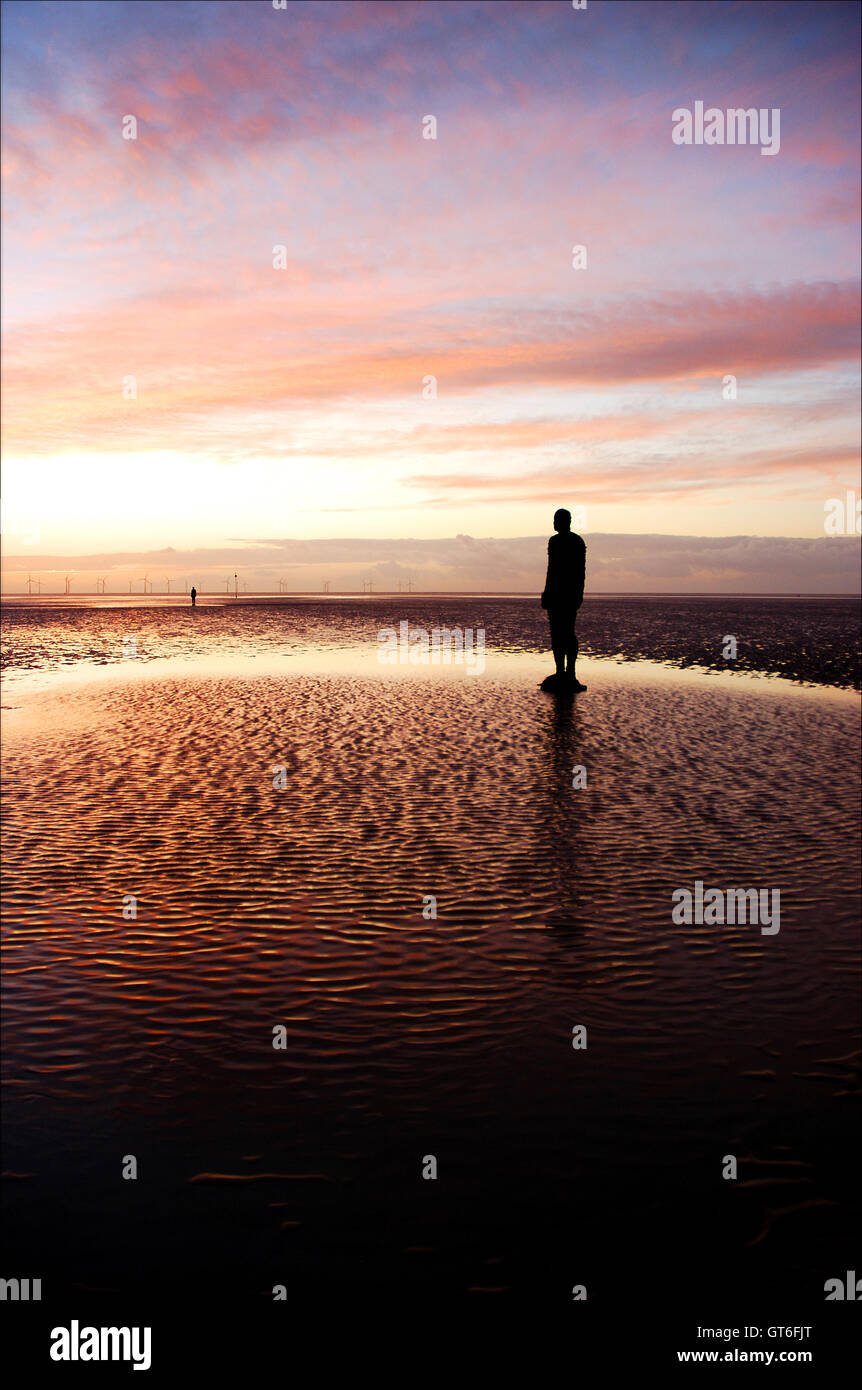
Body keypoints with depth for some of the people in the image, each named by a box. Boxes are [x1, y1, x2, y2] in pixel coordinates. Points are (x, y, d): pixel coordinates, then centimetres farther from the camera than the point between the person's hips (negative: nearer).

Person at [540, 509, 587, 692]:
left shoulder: (555, 541, -9)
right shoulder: (578, 541, 13)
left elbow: (552, 569, -14)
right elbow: (582, 570, 15)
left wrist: (546, 595, -12)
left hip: (557, 593, -8)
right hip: (573, 592, 8)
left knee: (557, 635, -6)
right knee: (569, 634, 10)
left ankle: (560, 674, -7)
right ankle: (570, 675, 11)